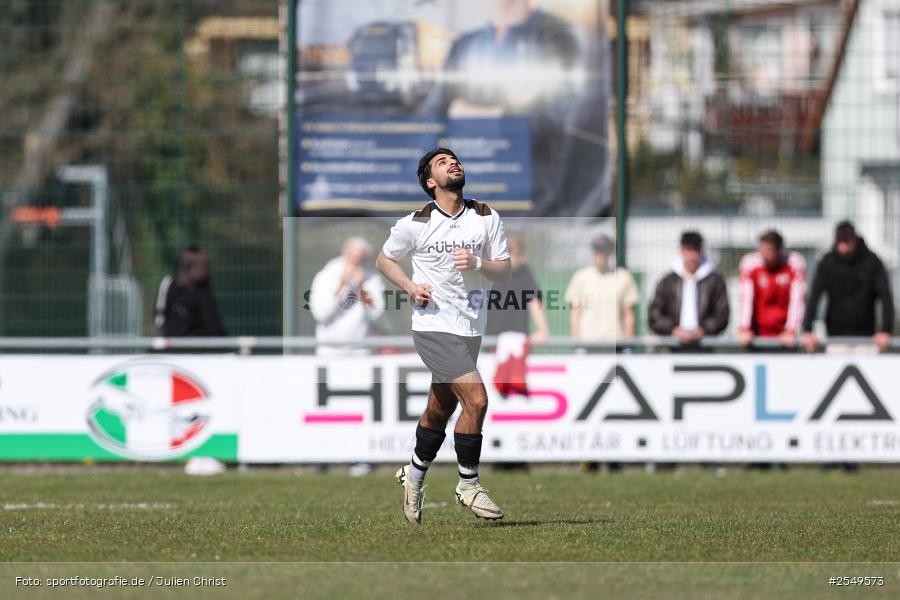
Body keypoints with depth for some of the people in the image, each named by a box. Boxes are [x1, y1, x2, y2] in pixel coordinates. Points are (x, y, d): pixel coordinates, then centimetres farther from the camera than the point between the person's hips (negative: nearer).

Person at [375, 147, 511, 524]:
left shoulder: (487, 219, 4)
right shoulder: (415, 224, -4)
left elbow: (505, 272, 5)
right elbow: (383, 259, 11)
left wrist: (477, 263, -15)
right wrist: (411, 287, -6)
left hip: (470, 329, 5)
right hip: (433, 326, -5)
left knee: (439, 411, 13)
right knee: (476, 399, -17)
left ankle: (414, 475, 37)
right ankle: (468, 486, -4)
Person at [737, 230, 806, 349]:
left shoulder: (795, 264, -12)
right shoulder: (749, 263, -10)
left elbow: (797, 300, -16)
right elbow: (745, 299, -15)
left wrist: (791, 331, -23)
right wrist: (744, 329, -25)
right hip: (758, 330, 0)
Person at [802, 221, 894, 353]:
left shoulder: (871, 262, -6)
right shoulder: (827, 263, -4)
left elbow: (885, 297, -11)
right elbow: (814, 297, -11)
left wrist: (886, 331, -22)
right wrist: (808, 330, -23)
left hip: (864, 332, 0)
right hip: (835, 332, 0)